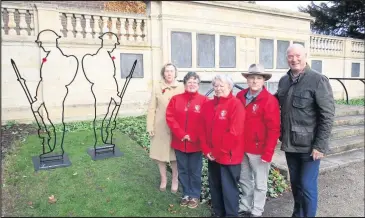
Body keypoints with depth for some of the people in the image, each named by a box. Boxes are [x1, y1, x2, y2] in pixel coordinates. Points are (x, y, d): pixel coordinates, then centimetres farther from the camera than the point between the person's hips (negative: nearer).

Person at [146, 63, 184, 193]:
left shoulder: (182, 88, -2)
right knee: (160, 153, 10)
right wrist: (150, 127, -3)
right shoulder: (157, 88, 0)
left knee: (175, 154, 8)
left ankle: (175, 180, 28)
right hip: (160, 126, 1)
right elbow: (151, 108, 1)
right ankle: (163, 179, 31)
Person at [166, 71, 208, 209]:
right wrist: (181, 134, -13)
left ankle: (195, 196, 27)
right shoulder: (176, 99, 3)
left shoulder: (204, 100, -3)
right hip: (179, 142, 2)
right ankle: (186, 194, 31)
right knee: (183, 170, 14)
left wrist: (193, 137, -14)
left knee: (195, 171, 10)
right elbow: (170, 117, -3)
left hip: (196, 143, -2)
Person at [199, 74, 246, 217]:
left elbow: (234, 133, -19)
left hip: (228, 156, -6)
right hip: (212, 156, 6)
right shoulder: (208, 105, 7)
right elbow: (202, 129, 7)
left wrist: (217, 152, -15)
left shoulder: (235, 104, -12)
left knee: (229, 189, 6)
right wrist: (206, 150, -3)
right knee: (214, 187, 18)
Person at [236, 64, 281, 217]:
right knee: (244, 180, 19)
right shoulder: (240, 96, 3)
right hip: (241, 148, 5)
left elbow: (274, 129, -14)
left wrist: (268, 152, -16)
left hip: (259, 149, -5)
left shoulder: (270, 100, -12)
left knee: (259, 183, 10)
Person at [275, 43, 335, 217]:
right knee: (295, 183, 18)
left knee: (307, 186, 3)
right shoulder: (283, 81, 6)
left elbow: (328, 115, -13)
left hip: (309, 145, -5)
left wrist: (320, 145, -16)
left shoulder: (318, 80, -10)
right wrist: (282, 135, 6)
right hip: (290, 144, 5)